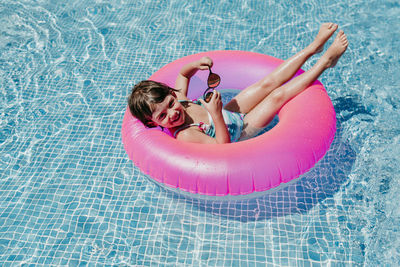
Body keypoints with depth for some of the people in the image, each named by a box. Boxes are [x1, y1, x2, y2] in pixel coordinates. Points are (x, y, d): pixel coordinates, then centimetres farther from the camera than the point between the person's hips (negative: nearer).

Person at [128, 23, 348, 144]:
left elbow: (183, 73, 5)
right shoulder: (185, 136, -37)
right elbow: (223, 144, -36)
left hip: (230, 112, 7)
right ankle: (325, 61, 3)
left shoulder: (178, 99, -15)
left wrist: (195, 64, -17)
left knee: (268, 83, -5)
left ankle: (314, 47, 9)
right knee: (279, 95, -14)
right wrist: (216, 114, -49)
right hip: (237, 130, -6)